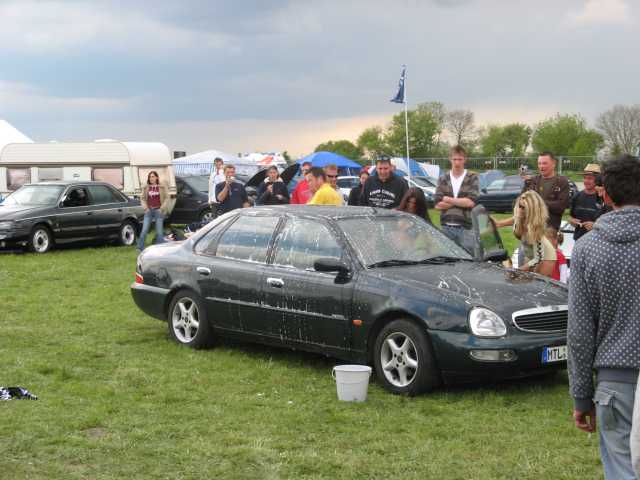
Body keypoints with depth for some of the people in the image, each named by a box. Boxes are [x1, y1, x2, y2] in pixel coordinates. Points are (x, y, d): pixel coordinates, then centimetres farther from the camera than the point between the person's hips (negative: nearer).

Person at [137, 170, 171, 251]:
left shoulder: (162, 187, 1)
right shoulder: (146, 188, 8)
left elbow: (167, 198, 1)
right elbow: (142, 198, 13)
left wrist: (162, 208, -8)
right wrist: (145, 207, -2)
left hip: (158, 210, -2)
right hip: (149, 210, 2)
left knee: (159, 231, 1)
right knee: (144, 230, -1)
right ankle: (140, 248, 6)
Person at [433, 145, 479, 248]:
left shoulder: (472, 179, 3)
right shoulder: (443, 179, 10)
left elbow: (471, 202, -10)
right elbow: (438, 205, -1)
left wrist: (449, 200, -4)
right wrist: (461, 202, -6)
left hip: (465, 228, -2)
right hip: (446, 227, 2)